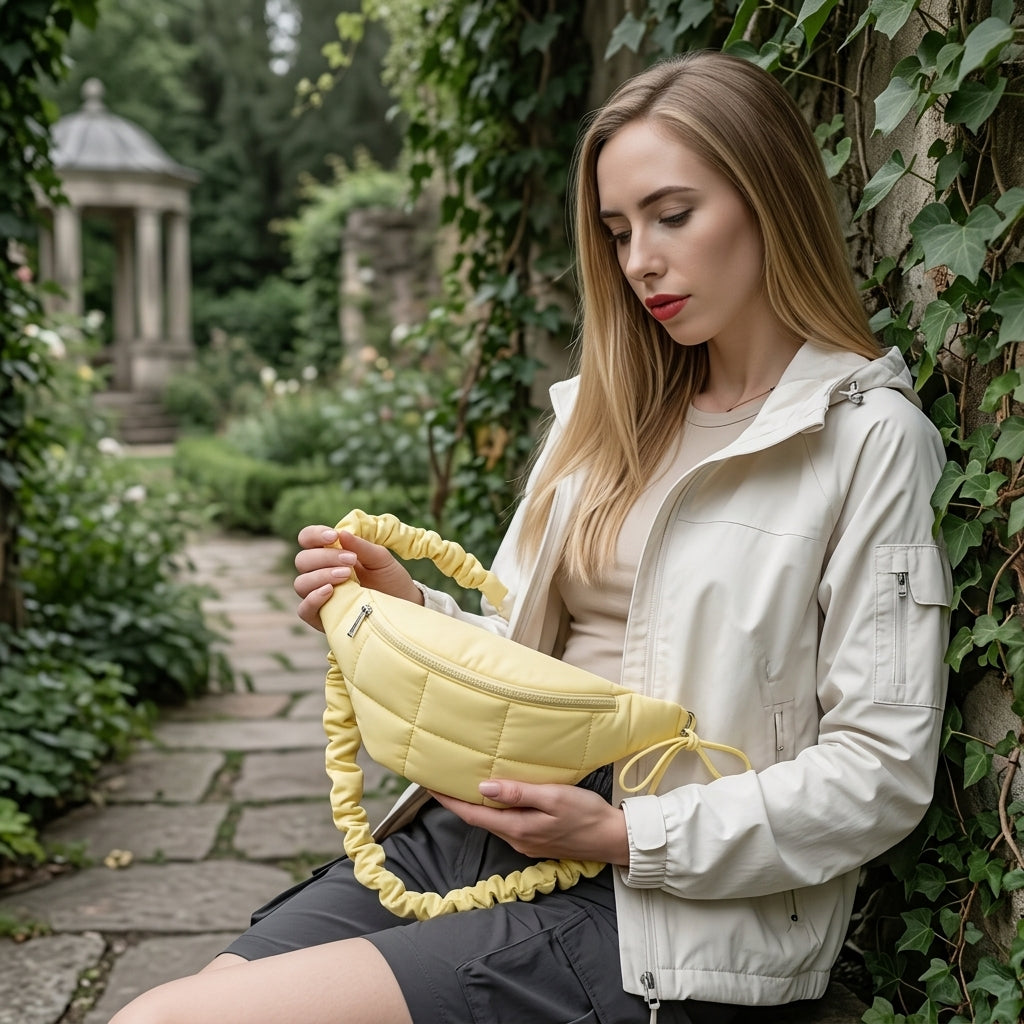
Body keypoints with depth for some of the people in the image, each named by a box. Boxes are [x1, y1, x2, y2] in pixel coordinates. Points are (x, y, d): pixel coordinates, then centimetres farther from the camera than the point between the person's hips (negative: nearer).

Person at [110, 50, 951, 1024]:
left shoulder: (869, 439, -5)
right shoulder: (608, 412, 15)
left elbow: (880, 771, -9)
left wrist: (628, 834, -16)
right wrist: (407, 611, -3)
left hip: (666, 913, -6)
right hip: (477, 830, 6)